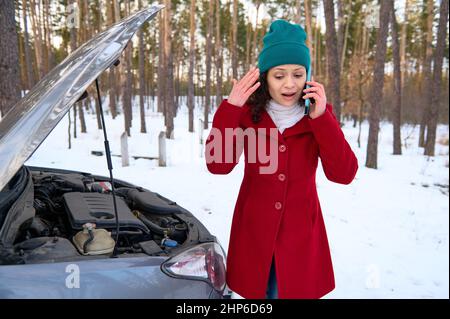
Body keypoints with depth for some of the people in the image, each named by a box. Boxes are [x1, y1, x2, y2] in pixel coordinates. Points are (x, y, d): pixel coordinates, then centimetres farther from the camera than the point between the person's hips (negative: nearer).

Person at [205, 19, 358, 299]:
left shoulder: (318, 114, -6)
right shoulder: (248, 113, -7)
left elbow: (344, 174, -16)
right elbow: (218, 165, -18)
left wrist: (321, 118, -25)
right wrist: (230, 108, -26)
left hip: (300, 232, 0)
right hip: (254, 230, 0)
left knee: (297, 291, 14)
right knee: (258, 291, 16)